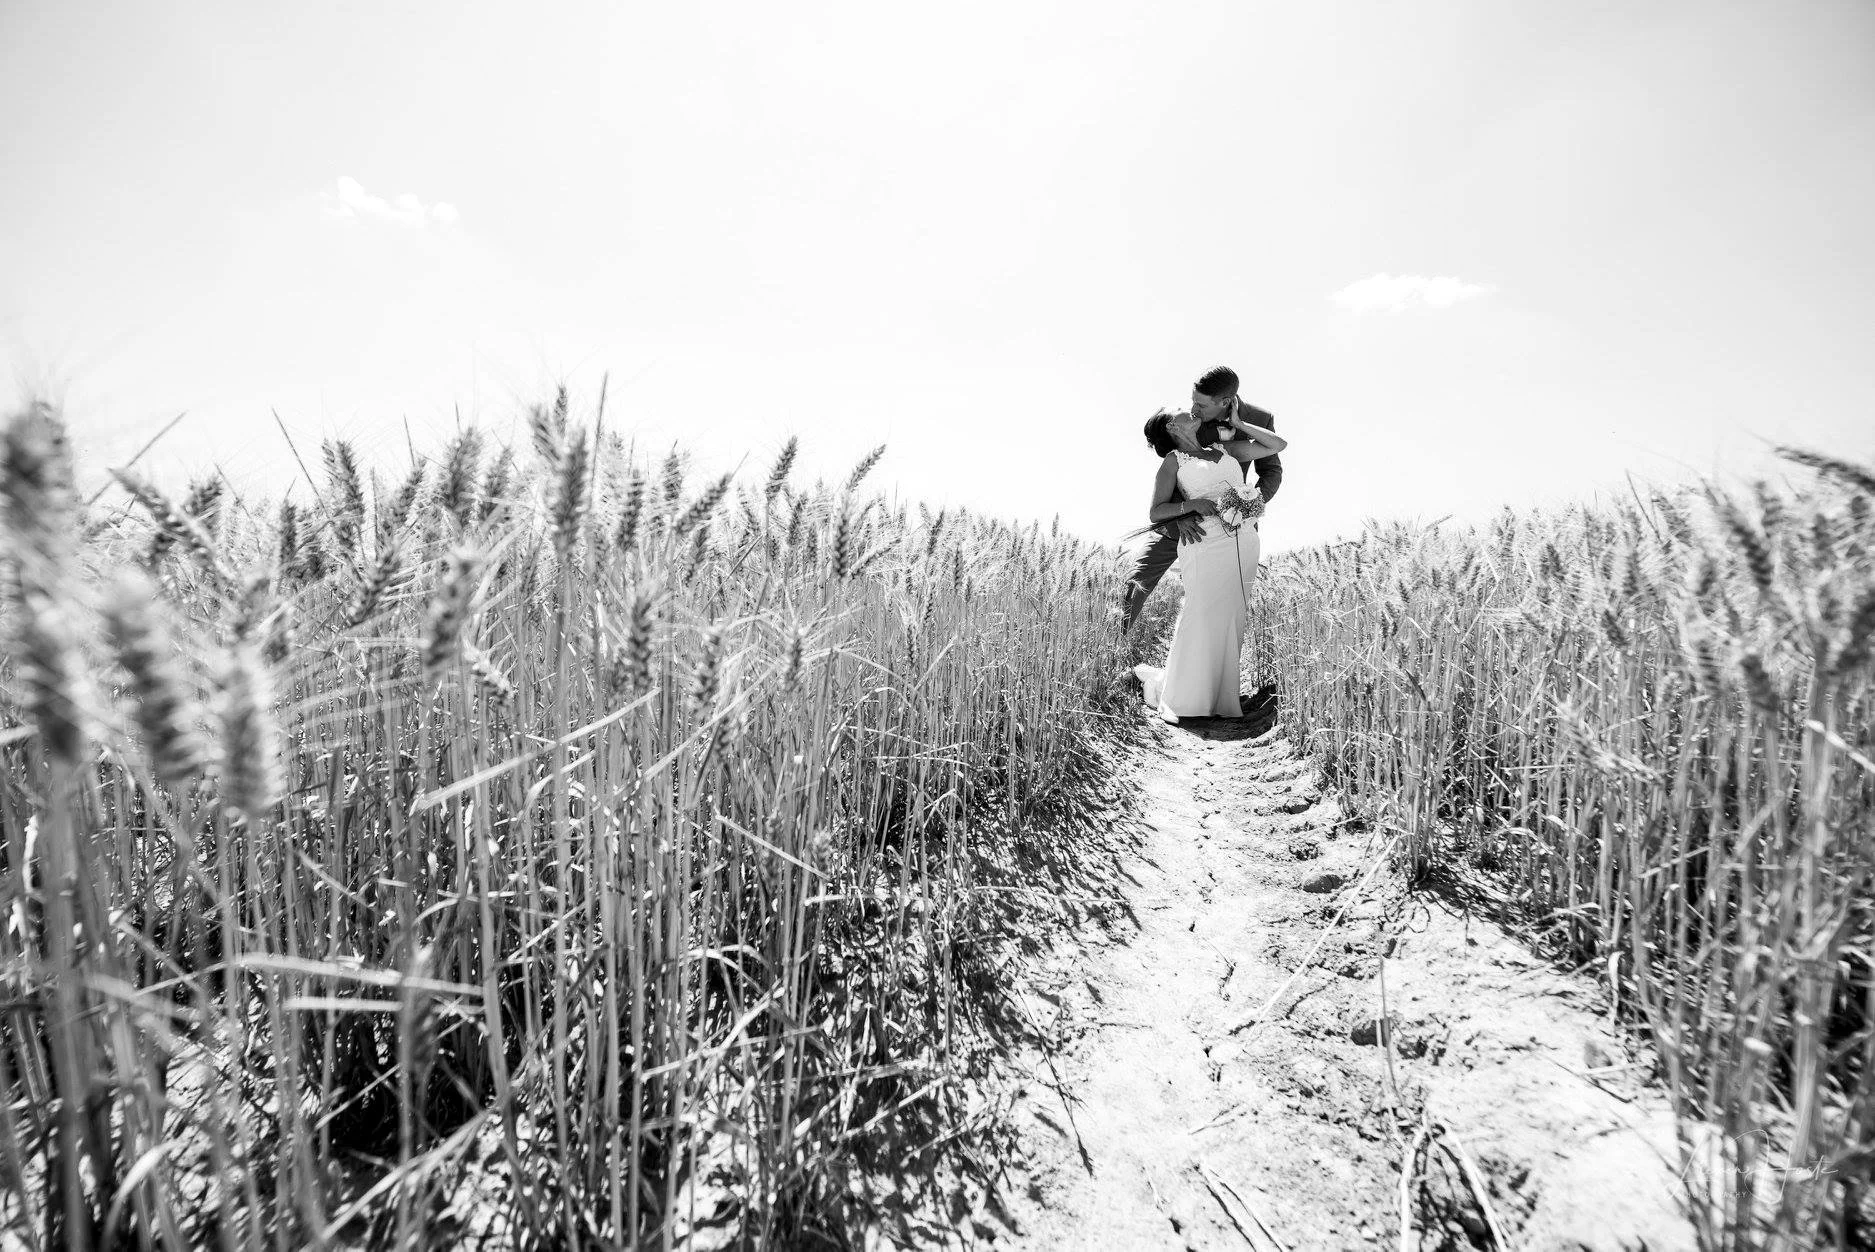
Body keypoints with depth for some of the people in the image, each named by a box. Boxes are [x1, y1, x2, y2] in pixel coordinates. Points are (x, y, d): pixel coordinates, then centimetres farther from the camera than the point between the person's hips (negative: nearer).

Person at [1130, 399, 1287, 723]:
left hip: (1245, 542, 5)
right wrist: (1193, 504, -17)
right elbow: (1157, 512, -1)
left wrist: (1237, 423, 23)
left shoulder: (1224, 450, 21)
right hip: (1207, 542, -5)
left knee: (1231, 621, 5)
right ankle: (1179, 696, 7)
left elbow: (1278, 444, 27)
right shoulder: (1173, 460, 8)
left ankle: (1221, 698, 14)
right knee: (1202, 620, -7)